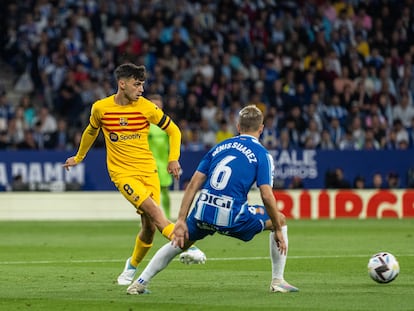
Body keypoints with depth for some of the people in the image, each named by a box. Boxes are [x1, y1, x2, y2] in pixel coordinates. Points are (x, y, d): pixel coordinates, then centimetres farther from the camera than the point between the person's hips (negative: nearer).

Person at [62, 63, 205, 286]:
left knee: (150, 225, 0)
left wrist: (173, 159, -3)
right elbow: (91, 131, 19)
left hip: (148, 170, 2)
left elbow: (173, 130, 8)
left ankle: (132, 265, 24)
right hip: (122, 173, -2)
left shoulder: (147, 107, -4)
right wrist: (79, 157, 31)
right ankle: (186, 247, -31)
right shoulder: (100, 108, -3)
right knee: (153, 210, -24)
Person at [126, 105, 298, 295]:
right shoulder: (262, 155, 3)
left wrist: (181, 220, 11)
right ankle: (277, 282, 16)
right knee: (280, 220, 18)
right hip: (232, 218, -4)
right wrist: (278, 231, 2)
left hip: (203, 214, 4)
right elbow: (267, 196, -8)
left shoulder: (220, 147, 17)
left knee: (180, 242, 31)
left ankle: (140, 283, 26)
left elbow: (193, 184, 11)